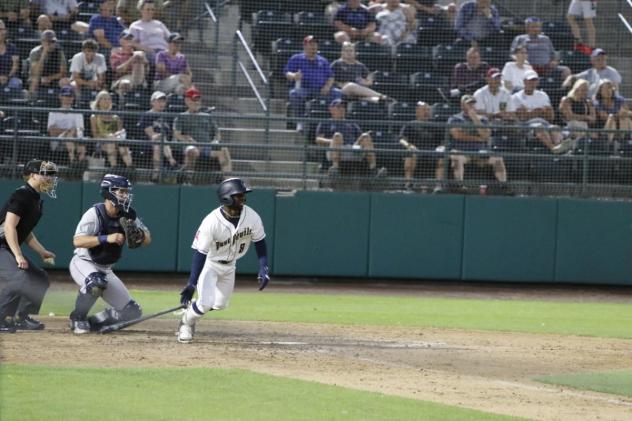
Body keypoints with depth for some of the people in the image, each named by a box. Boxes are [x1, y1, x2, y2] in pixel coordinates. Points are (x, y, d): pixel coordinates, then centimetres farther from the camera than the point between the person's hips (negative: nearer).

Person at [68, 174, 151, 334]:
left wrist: (140, 237, -23)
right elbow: (77, 241, -31)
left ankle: (91, 322, 14)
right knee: (96, 282, -41)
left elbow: (147, 240, 2)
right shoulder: (95, 214, -21)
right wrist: (106, 238, -40)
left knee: (132, 312, -1)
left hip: (105, 270, 6)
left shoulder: (128, 215, -3)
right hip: (83, 263, -6)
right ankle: (78, 319, -17)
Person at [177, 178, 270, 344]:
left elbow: (259, 242, -2)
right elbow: (199, 253, -29)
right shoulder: (211, 222, -32)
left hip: (229, 266, 5)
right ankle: (186, 323, 12)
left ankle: (191, 307, 40)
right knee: (206, 303, -19)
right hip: (209, 264, -5)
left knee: (220, 305, 10)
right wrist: (192, 284, -35)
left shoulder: (252, 217, -19)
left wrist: (264, 269, -12)